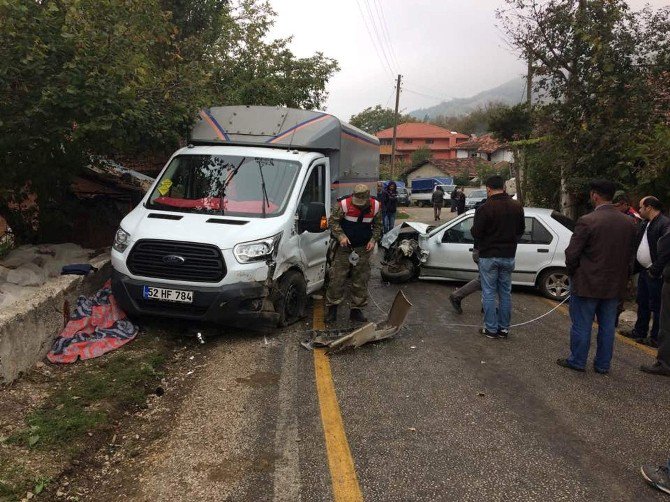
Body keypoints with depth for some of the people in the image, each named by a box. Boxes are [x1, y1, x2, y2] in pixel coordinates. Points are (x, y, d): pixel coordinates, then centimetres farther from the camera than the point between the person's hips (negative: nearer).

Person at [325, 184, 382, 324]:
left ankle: (356, 310, 18)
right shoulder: (344, 205, -16)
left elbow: (377, 226, 10)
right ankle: (332, 308, 11)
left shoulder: (375, 206, -5)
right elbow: (332, 221, -6)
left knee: (361, 280, 7)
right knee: (337, 278, -3)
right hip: (344, 247, -3)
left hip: (363, 249, 3)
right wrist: (341, 236, -18)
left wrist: (373, 240, -4)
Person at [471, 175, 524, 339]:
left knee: (489, 293, 5)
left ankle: (491, 329, 10)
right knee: (505, 292, 13)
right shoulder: (517, 207, 1)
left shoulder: (485, 209, -18)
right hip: (508, 256, 5)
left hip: (489, 256, -5)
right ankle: (504, 328, 20)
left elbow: (476, 233, -14)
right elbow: (521, 230, 11)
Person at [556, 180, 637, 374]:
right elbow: (631, 255, 9)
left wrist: (572, 273, 3)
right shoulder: (629, 223, 2)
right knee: (607, 326, 15)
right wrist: (619, 276, 18)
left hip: (587, 284, -5)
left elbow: (572, 253, -15)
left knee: (581, 325, 8)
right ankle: (603, 365, 24)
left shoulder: (587, 221, -18)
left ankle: (577, 361, 19)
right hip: (615, 285, 6)